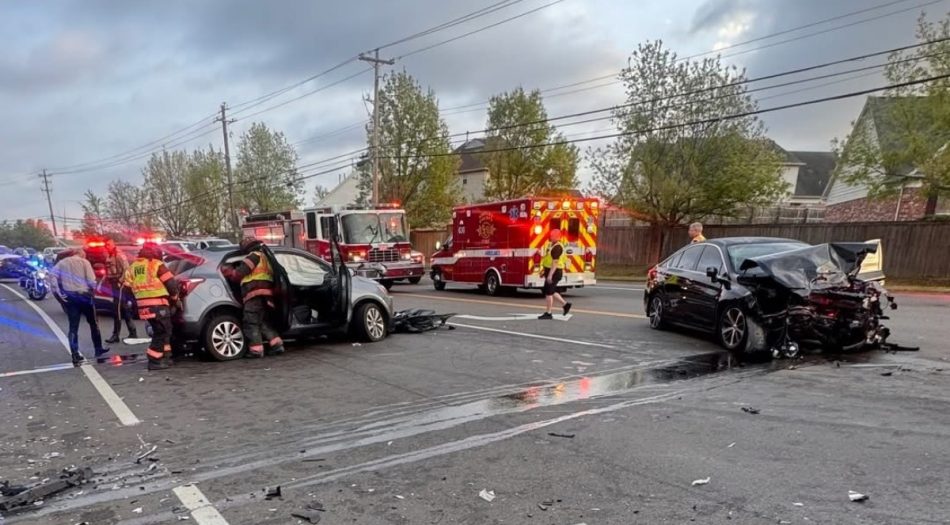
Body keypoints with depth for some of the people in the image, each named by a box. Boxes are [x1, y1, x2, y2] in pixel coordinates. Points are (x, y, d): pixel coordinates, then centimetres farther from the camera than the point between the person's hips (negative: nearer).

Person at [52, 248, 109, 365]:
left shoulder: (62, 263, 10)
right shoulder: (84, 262, 0)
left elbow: (53, 277, -4)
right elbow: (91, 281, -10)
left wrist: (58, 293, -4)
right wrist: (93, 292, 5)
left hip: (69, 296, 3)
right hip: (83, 295, -3)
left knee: (73, 326, 6)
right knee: (93, 323, 14)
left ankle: (75, 356, 1)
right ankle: (98, 349, 21)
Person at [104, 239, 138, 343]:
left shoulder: (119, 256, -13)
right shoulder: (109, 257, 16)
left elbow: (126, 270, -20)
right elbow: (108, 272, 21)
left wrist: (120, 282, -20)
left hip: (120, 285, -10)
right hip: (114, 285, 10)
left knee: (117, 310, -8)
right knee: (124, 310, 12)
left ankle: (116, 335, -2)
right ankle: (133, 333, 17)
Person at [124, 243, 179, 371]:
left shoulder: (132, 267, 16)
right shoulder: (157, 265, -6)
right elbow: (171, 283, -8)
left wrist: (141, 297, 21)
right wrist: (174, 297, 10)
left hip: (143, 305, 8)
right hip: (158, 305, -7)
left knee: (161, 331, 19)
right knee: (162, 332, -1)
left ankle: (165, 356, 22)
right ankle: (154, 361, -2)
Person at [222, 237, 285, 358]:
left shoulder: (254, 255, 0)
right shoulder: (265, 259, 30)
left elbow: (239, 273, -5)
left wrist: (227, 271, 9)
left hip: (255, 294, -9)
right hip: (265, 295, 9)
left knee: (251, 323, -5)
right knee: (263, 322, 15)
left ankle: (256, 349, -9)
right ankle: (277, 345, 8)